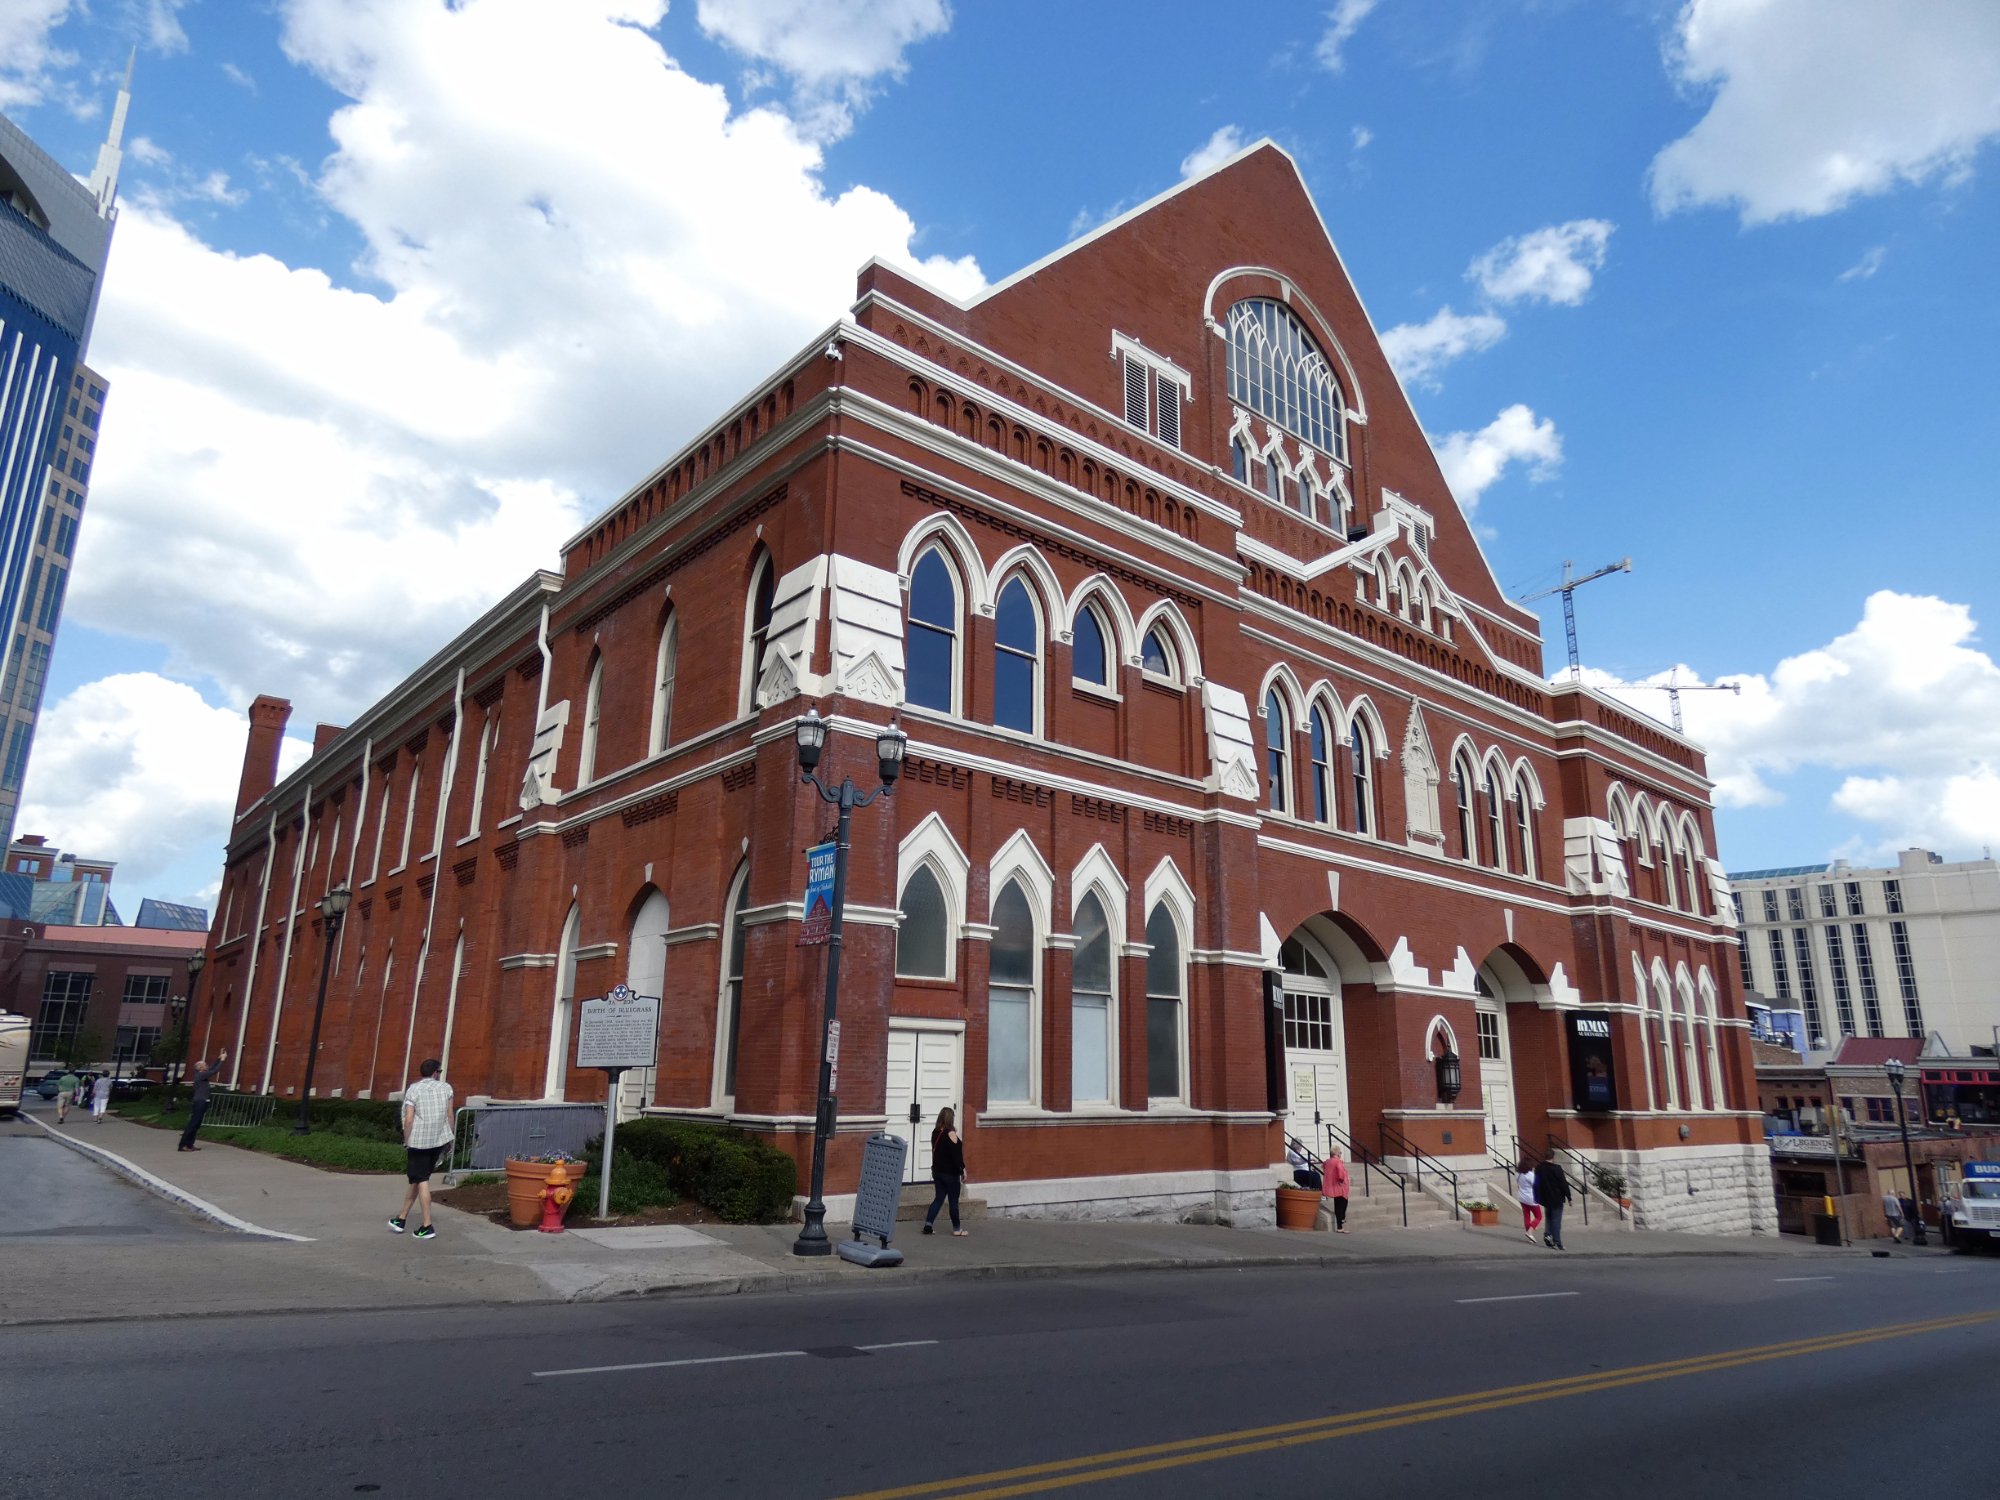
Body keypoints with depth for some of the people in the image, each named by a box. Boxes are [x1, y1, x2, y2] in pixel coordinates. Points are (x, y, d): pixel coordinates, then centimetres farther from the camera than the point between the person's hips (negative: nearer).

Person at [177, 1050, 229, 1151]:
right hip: (200, 1102, -10)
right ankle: (182, 1145, -8)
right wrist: (222, 1060, -8)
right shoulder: (201, 1075, -14)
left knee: (196, 1125, 12)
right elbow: (215, 1071, -17)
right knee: (193, 1124, -9)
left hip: (200, 1102, 10)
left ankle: (189, 1144, 16)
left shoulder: (201, 1074, 12)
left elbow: (212, 1068, 22)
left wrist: (219, 1058, 21)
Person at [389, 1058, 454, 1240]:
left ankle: (427, 1226, 0)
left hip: (418, 1140, -3)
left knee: (422, 1181, 2)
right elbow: (449, 1115, 5)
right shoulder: (446, 1088, 4)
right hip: (440, 1139, 4)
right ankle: (402, 1218, 23)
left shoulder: (413, 1090, -5)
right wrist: (449, 1137, 14)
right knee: (417, 1179, 16)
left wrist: (406, 1142, 1)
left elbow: (408, 1120, -10)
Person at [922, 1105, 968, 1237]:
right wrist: (962, 1170, -10)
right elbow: (956, 1155, -17)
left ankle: (928, 1224, 6)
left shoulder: (935, 1132, 4)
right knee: (953, 1200, 5)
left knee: (939, 1198, 13)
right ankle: (956, 1229, 13)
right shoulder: (950, 1133, -17)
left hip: (937, 1171, 7)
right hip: (950, 1173, -7)